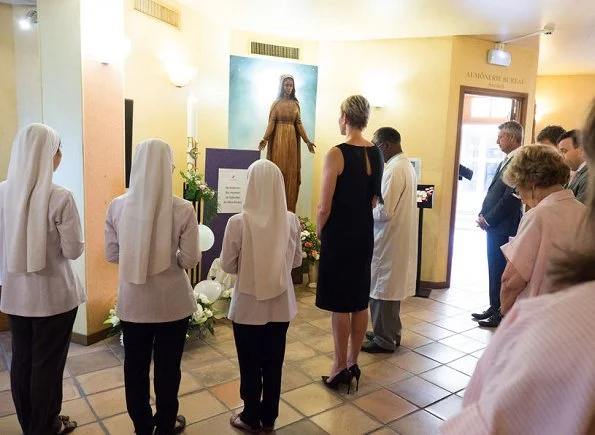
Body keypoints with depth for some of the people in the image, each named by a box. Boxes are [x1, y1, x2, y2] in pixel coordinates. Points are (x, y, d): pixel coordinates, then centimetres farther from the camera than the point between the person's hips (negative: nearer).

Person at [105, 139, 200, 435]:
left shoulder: (117, 206, -9)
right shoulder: (182, 209, -17)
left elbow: (112, 255, -1)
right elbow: (190, 259, -12)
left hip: (132, 301, 2)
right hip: (172, 302, -2)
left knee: (135, 366, 19)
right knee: (167, 366, 16)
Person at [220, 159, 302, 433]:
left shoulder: (238, 222, -19)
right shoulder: (292, 220, -10)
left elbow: (227, 265, -10)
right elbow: (296, 260, 2)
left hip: (248, 305, -3)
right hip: (281, 304, 3)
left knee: (250, 365, 15)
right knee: (273, 363, 18)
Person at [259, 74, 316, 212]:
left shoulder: (295, 103, 9)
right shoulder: (276, 103, 0)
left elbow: (299, 124, 8)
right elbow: (271, 122, -6)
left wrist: (307, 141, 3)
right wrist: (265, 139, -20)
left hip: (292, 139, 3)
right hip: (279, 138, -3)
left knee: (291, 171, 4)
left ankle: (289, 206, 10)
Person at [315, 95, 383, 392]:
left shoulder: (337, 153, -16)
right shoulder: (376, 153, 4)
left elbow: (325, 205, -15)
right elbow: (375, 199, 12)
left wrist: (319, 233, 1)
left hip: (339, 234, -7)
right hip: (365, 233, 7)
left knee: (340, 304, 4)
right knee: (360, 302, 14)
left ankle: (340, 368, 16)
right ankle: (353, 363, 27)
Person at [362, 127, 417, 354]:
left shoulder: (394, 170, -21)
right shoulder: (406, 164, 11)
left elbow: (384, 211, -24)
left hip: (388, 240, -10)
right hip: (398, 238, 10)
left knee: (382, 290, 1)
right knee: (391, 287, 18)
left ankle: (384, 340, 13)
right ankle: (390, 333, 30)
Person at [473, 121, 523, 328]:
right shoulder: (506, 161, 15)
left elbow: (511, 197, -20)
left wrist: (488, 219, -13)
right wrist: (484, 216, 6)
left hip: (503, 226, -9)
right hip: (493, 225, 9)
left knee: (500, 270, 0)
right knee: (495, 269, 15)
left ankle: (502, 313, 12)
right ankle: (495, 308, 26)